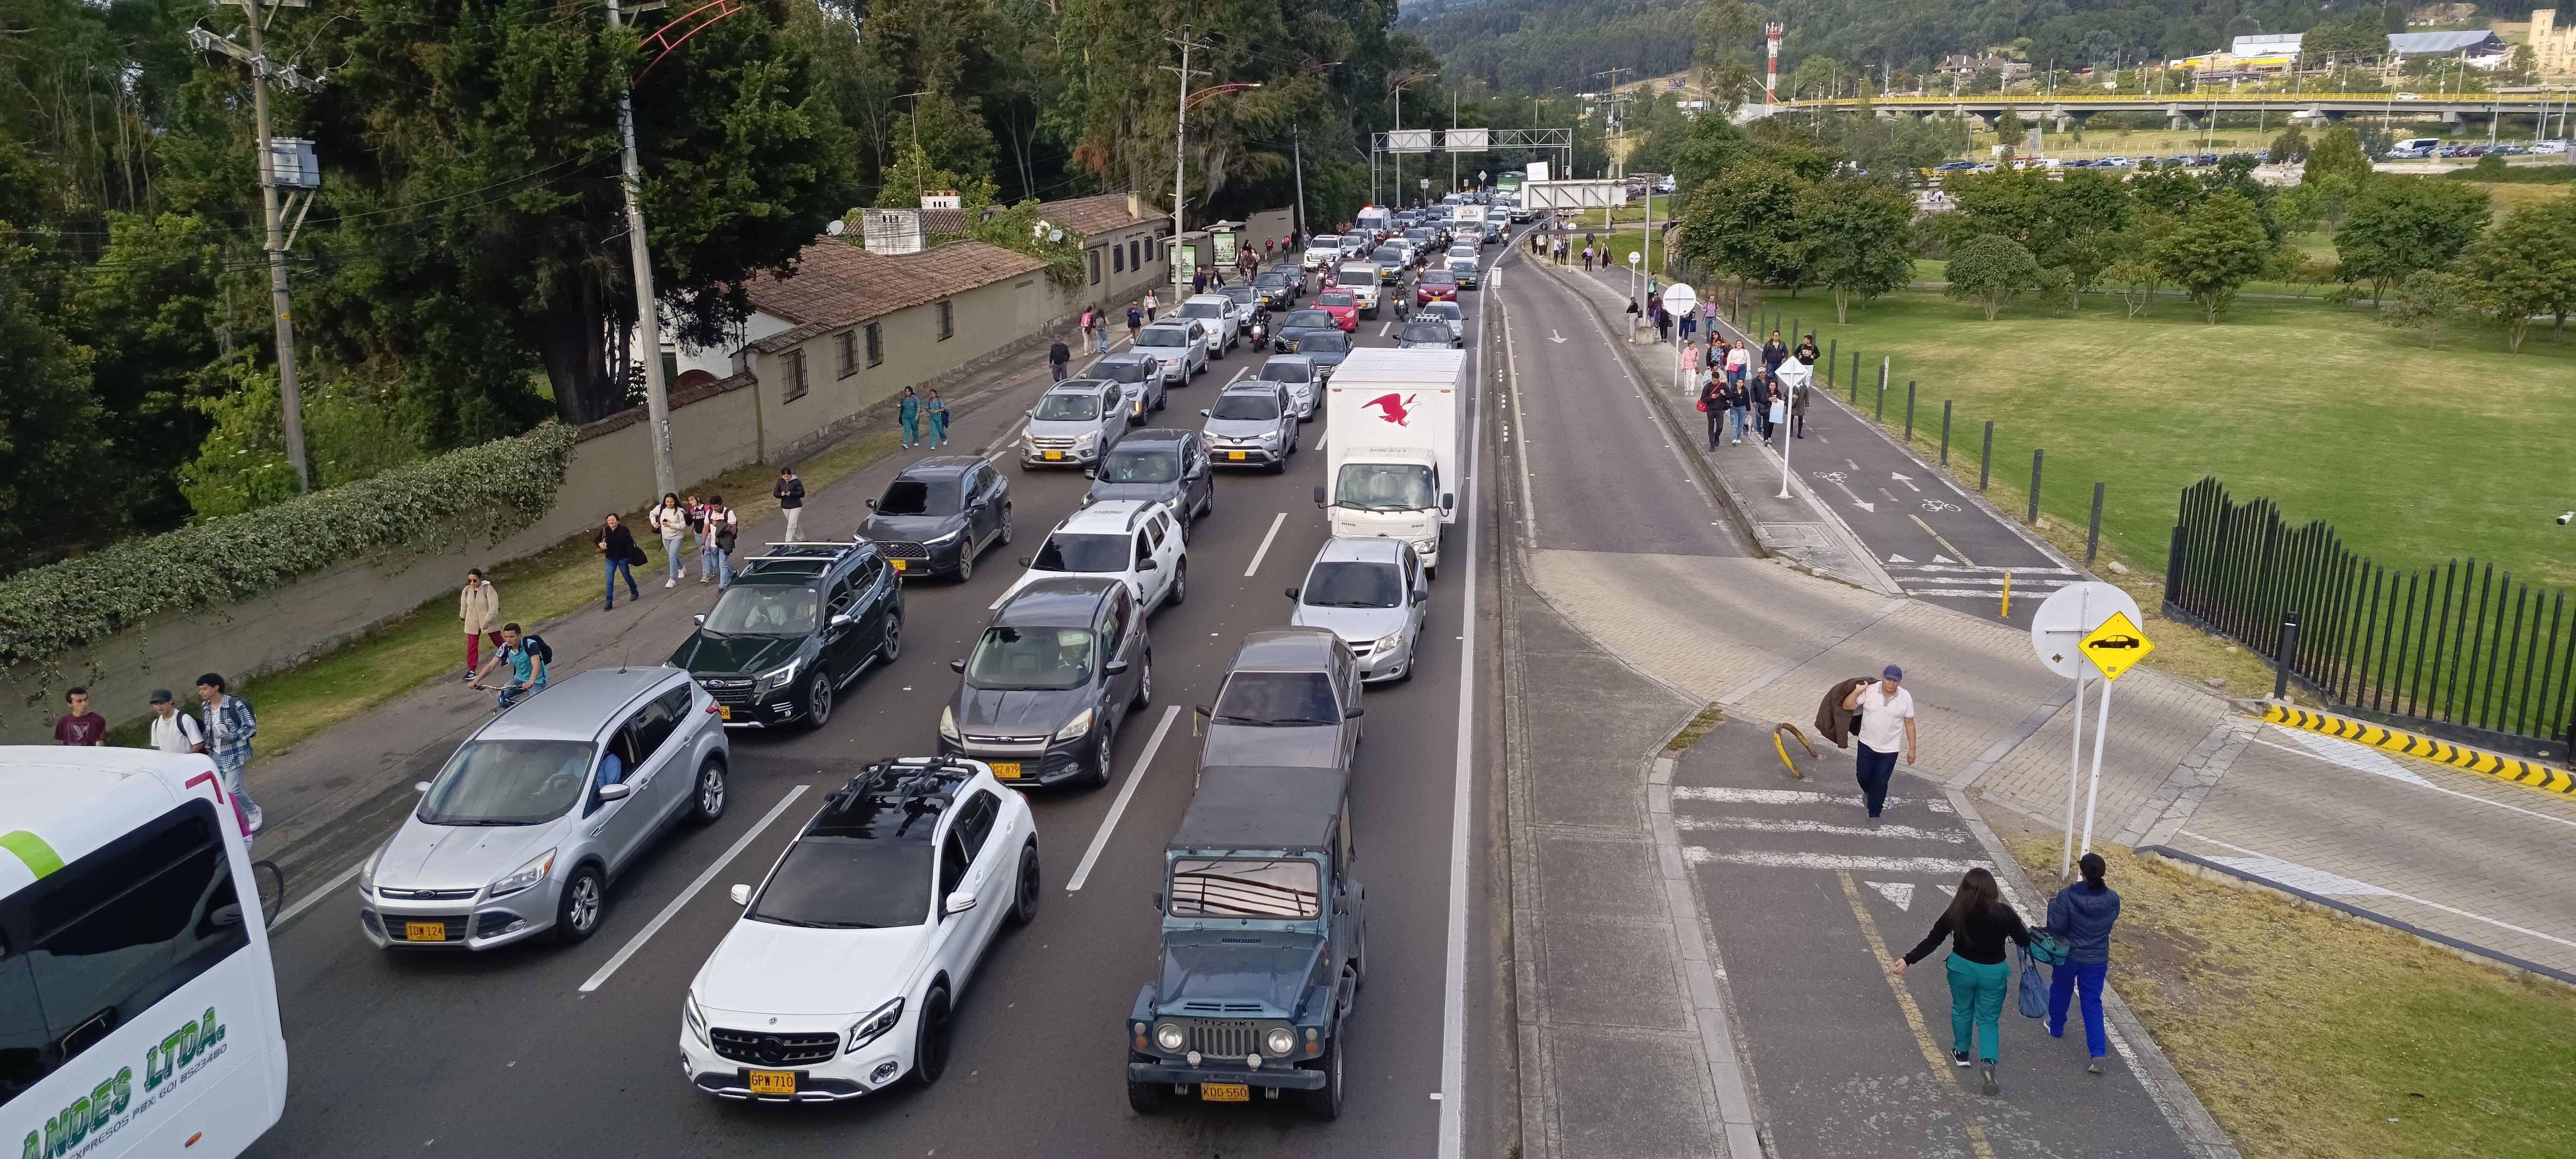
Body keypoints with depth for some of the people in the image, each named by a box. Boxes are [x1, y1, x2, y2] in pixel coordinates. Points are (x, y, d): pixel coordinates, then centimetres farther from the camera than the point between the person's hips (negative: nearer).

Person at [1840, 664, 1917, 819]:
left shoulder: (1906, 697, -11)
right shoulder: (1869, 690, -14)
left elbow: (1909, 724, -2)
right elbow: (1847, 706, -12)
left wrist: (1912, 749, 0)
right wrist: (1857, 691, -28)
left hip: (1889, 750, -1)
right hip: (1867, 744, 1)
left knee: (1881, 783, 7)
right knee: (1864, 776, 17)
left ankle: (1874, 814, 25)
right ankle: (1867, 791, 52)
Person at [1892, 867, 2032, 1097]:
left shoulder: (1956, 913, -17)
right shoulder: (2004, 913, -19)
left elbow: (1932, 941, -15)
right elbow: (2025, 940, -7)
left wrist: (1907, 960, -9)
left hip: (1962, 968, 1)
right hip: (1993, 972, 0)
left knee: (1962, 1010, 25)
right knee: (1988, 1019, 12)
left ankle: (1962, 1052, 42)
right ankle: (1989, 1062, -9)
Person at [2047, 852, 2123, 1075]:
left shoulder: (2068, 896, -23)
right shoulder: (2112, 899, -12)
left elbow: (2056, 926, -20)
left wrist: (2053, 903, -5)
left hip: (2069, 956, -2)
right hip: (2098, 959, 2)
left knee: (2060, 991, 25)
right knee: (2093, 1003, 8)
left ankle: (2056, 1029, 47)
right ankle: (2098, 1054, -2)